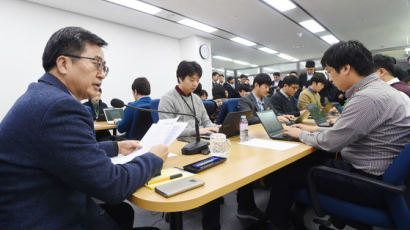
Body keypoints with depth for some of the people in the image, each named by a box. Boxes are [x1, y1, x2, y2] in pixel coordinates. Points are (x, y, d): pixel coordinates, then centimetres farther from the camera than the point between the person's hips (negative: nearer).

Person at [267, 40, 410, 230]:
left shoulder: (368, 97, -25)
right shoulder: (377, 89, 8)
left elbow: (329, 143, -22)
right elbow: (345, 131, 16)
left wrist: (300, 134, -4)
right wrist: (314, 129, 12)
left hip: (368, 181, -10)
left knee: (284, 174, -8)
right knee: (306, 159, 19)